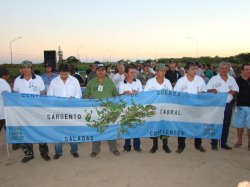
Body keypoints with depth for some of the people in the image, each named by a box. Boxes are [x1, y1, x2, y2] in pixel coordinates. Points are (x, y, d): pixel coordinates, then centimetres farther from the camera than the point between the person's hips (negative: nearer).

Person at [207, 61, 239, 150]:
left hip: (228, 104, 4)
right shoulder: (214, 78, -2)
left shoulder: (232, 79, 8)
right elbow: (207, 89, -3)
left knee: (226, 124, 10)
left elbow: (236, 91, 12)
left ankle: (224, 143, 22)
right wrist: (212, 90, -24)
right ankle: (214, 143, 13)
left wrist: (233, 92, -10)